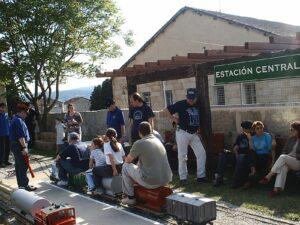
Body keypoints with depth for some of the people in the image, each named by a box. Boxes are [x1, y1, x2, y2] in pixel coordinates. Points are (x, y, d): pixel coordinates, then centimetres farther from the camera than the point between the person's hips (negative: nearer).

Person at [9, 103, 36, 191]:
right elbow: (21, 136, -24)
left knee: (18, 166, 14)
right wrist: (24, 147, -23)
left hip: (15, 145, 11)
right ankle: (25, 185, -4)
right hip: (19, 146, -11)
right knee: (23, 166, -7)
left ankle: (21, 184, 22)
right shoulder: (18, 121, -18)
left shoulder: (15, 119, 16)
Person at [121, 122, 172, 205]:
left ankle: (130, 197, 22)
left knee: (125, 167, 13)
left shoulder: (139, 143, -10)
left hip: (151, 182, -7)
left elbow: (128, 160, 5)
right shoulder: (158, 141, 11)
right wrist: (138, 164, 34)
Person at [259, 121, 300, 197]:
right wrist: (285, 156, -1)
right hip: (287, 161, 4)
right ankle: (277, 188, -47)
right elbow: (284, 151, 20)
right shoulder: (291, 139, 17)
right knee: (283, 166, -33)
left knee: (282, 157, -32)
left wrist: (287, 156, -14)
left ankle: (268, 176, -30)